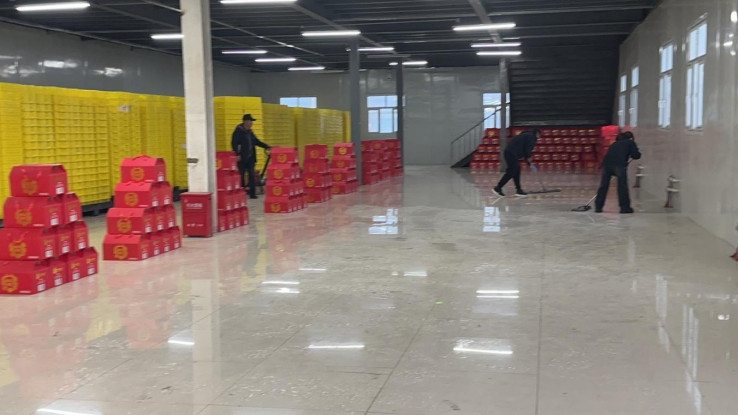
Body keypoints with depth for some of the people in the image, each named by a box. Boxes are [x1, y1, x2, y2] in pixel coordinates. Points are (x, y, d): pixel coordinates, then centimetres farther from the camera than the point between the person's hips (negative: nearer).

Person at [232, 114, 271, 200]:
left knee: (252, 175, 3)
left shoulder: (250, 132, 14)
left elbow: (256, 141, 19)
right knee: (241, 176, 1)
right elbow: (234, 143, -13)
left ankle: (252, 194, 6)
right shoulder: (238, 131, -8)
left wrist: (266, 147, 9)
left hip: (250, 158, 7)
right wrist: (237, 154, -22)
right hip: (242, 158, -6)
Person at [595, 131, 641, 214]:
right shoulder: (631, 143, 21)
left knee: (604, 185, 9)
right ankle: (625, 207, 6)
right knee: (622, 186, 4)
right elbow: (636, 156, 14)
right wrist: (638, 152, 36)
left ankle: (598, 207, 11)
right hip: (619, 164, -4)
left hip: (606, 163, 5)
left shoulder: (615, 143, 35)